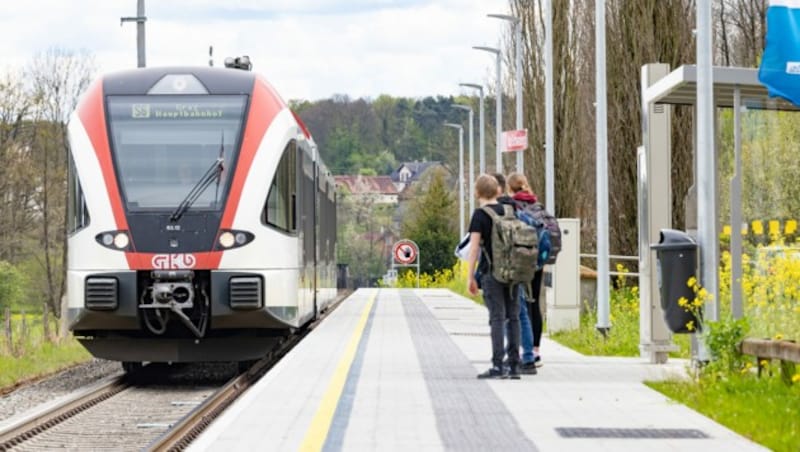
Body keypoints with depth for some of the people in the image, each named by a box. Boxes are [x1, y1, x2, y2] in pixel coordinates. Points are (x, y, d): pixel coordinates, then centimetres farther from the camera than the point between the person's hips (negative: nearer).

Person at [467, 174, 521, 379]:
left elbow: (474, 247, -10)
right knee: (513, 316, 6)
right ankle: (514, 365, 6)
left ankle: (498, 365, -11)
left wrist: (470, 276, -7)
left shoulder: (480, 215, -6)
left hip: (492, 272, -5)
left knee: (497, 317, -7)